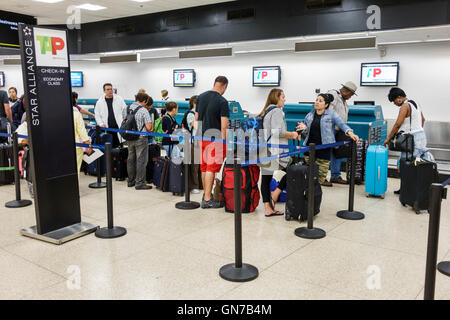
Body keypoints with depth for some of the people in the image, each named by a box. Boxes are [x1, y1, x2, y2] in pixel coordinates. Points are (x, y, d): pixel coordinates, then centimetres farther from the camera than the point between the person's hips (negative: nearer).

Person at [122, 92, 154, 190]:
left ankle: (131, 181, 26)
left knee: (131, 159, 16)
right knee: (141, 161, 1)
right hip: (141, 138, -6)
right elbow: (149, 127, -16)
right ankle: (140, 183, 3)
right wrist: (150, 130, 5)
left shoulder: (126, 109, 5)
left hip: (129, 138, 7)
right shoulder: (143, 110, -14)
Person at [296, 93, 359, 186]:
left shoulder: (332, 114, 2)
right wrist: (305, 128, -4)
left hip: (324, 149, -3)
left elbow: (342, 124, -10)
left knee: (321, 175, -1)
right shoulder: (310, 115, 12)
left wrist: (350, 133, -27)